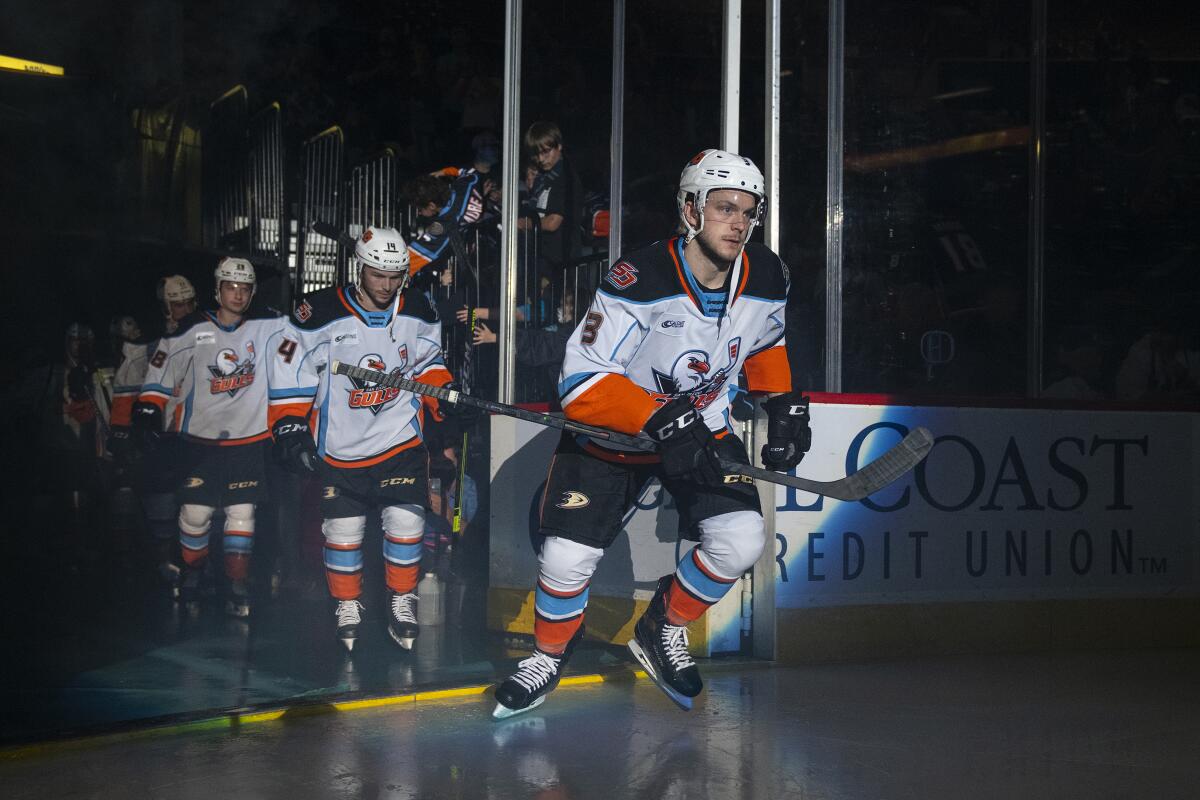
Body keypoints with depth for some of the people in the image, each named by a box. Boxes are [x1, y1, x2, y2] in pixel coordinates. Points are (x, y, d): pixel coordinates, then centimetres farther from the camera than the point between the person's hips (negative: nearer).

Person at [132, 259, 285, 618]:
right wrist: (149, 407, -1)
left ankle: (237, 585, 7)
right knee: (196, 511, 1)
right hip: (201, 438, 0)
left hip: (249, 439, 0)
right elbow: (163, 366, 5)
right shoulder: (193, 329, -2)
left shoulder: (266, 326, -3)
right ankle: (192, 572, 26)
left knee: (242, 511, -1)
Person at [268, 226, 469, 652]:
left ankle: (402, 602, 14)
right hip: (338, 447, -1)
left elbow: (427, 360, 16)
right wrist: (291, 427, -7)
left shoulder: (418, 311, -3)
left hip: (400, 441, 2)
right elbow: (291, 373, -4)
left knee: (406, 523, -6)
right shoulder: (320, 314, -13)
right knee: (342, 532, 4)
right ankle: (347, 608, 23)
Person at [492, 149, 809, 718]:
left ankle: (663, 631, 11)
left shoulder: (766, 278, -10)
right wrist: (661, 422, -41)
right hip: (613, 432, -4)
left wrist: (785, 405, 0)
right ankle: (550, 654, 21)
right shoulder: (640, 281, -30)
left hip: (704, 429, 4)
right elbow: (581, 382, -32)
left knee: (740, 541, -17)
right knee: (567, 557, -12)